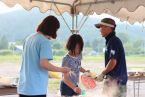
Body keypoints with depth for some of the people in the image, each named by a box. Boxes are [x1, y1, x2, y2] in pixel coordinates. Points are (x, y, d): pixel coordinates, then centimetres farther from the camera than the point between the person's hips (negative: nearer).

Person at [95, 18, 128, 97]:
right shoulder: (110, 41, 14)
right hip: (114, 79, 9)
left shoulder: (114, 41, -15)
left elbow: (113, 62, -21)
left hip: (116, 80, -9)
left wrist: (102, 74, -11)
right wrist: (105, 74, 14)